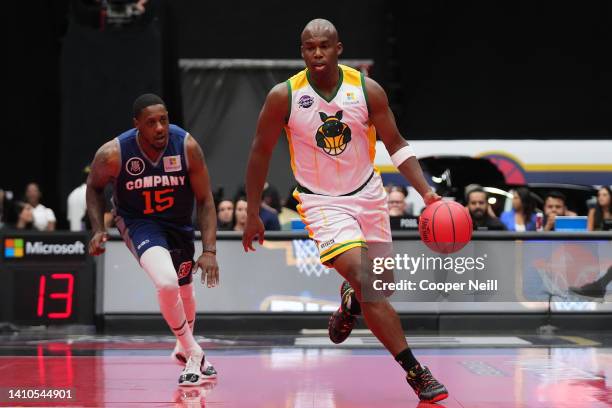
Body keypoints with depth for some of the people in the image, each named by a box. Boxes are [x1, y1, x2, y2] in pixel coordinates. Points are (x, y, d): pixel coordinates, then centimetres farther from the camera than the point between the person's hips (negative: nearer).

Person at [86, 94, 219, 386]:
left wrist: (209, 250, -20)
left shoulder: (187, 146, -23)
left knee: (184, 288, 21)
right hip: (138, 222, -3)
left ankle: (184, 348, 52)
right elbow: (94, 187, -3)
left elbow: (204, 200, -14)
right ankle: (193, 355, -7)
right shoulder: (113, 154, -26)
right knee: (167, 283, -29)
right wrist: (98, 230, -15)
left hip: (179, 222, 3)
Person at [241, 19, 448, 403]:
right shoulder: (284, 96, -15)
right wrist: (253, 215, 0)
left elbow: (396, 144, -3)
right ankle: (415, 372, -17)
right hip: (322, 202, -3)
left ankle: (350, 301, 51)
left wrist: (427, 192, -15)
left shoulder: (367, 89, -11)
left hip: (368, 195, 3)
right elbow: (261, 152, -3)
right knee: (367, 284, -21)